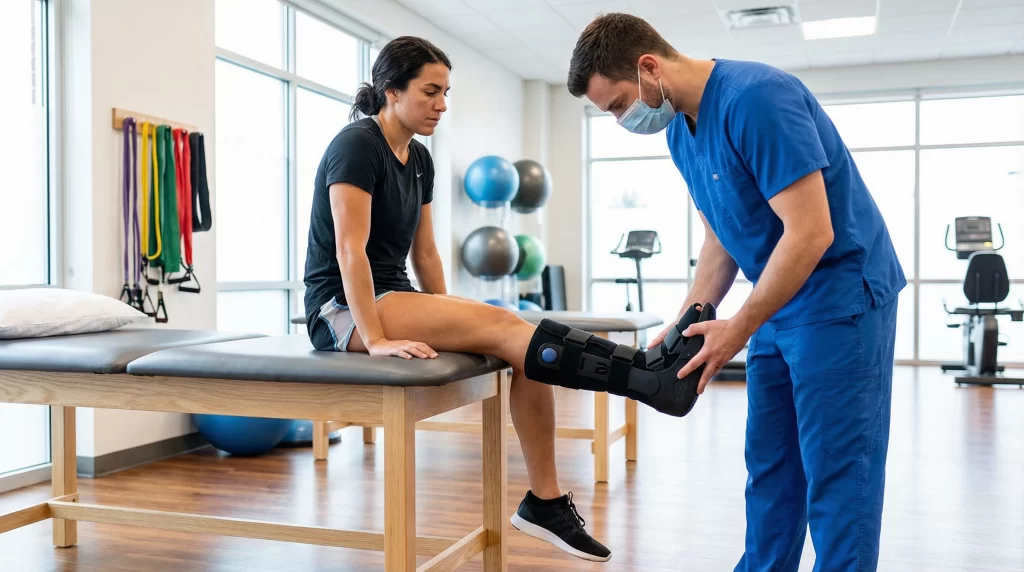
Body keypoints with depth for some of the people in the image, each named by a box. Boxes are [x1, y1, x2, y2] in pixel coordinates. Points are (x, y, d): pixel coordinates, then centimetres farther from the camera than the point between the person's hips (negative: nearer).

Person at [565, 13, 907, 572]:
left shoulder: (757, 97, -23)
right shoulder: (679, 130, 5)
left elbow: (811, 232, -25)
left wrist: (739, 329, -20)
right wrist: (685, 326, 2)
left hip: (840, 296, -8)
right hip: (778, 303, 9)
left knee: (836, 474, -3)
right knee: (769, 464, 13)